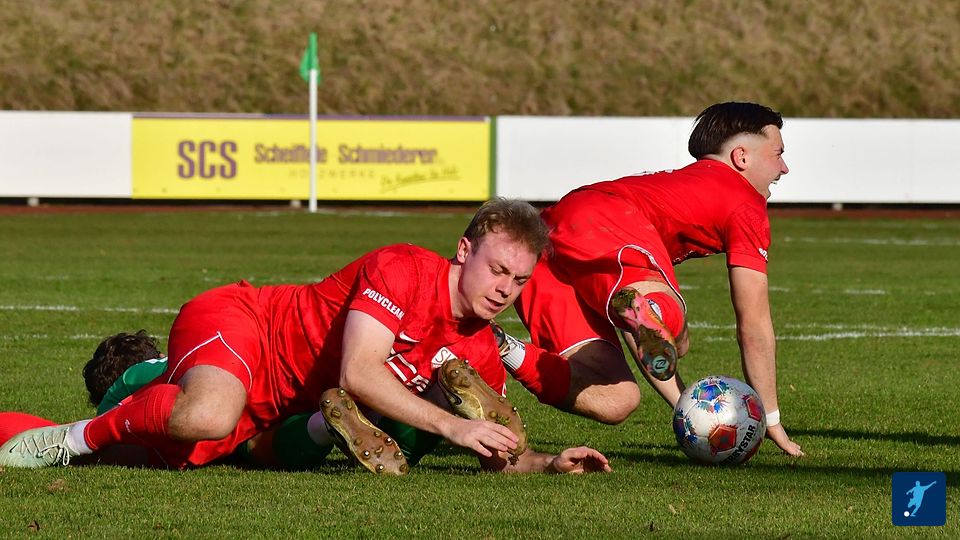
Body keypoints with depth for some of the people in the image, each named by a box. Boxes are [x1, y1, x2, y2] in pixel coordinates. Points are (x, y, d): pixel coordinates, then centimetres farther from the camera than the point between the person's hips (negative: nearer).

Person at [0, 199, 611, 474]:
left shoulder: (481, 356, 1)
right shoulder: (403, 270, -21)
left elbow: (498, 454, 8)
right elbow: (357, 373, -31)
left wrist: (547, 462, -14)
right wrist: (452, 425, -33)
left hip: (272, 406, 9)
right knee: (209, 415, -38)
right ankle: (81, 434, -16)